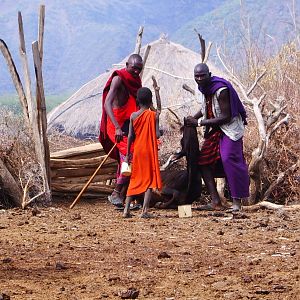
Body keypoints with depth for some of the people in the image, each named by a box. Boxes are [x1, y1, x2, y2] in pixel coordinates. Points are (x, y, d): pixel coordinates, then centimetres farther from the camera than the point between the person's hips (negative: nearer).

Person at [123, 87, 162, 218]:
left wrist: (127, 154, 6)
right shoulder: (154, 115, -8)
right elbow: (157, 135, -11)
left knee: (134, 179, 14)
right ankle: (145, 210, -8)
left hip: (137, 152, 3)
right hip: (150, 151, -3)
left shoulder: (133, 116, 0)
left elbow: (130, 136, 0)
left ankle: (126, 209, 8)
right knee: (150, 179, 1)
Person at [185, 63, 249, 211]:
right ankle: (215, 202, -2)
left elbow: (226, 117, -25)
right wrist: (192, 119, 2)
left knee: (228, 159, -21)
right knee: (204, 161, -1)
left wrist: (199, 123, -23)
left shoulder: (221, 90, -24)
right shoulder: (205, 88, 1)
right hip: (214, 130, 8)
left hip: (229, 128, -8)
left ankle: (237, 201, -15)